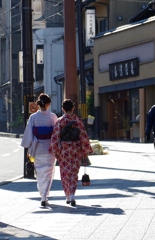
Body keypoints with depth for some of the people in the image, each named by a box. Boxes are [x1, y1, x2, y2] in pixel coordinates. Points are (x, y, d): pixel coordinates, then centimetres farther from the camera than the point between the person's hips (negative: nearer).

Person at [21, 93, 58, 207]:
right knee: (48, 172, 3)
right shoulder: (52, 117, -8)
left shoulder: (33, 117, -5)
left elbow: (29, 133, -2)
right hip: (50, 148, -2)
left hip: (38, 148, 2)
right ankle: (44, 197, -6)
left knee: (40, 172, 16)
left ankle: (42, 193, 24)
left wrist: (29, 148, 6)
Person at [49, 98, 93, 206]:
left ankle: (68, 197, 16)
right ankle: (72, 195, -12)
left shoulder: (60, 121, -6)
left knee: (65, 173, 12)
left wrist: (55, 151, 2)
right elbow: (83, 136, -2)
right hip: (76, 149, 1)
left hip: (63, 150, -1)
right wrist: (86, 150, 6)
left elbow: (55, 137, -7)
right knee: (74, 173, 6)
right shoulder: (78, 120, -3)